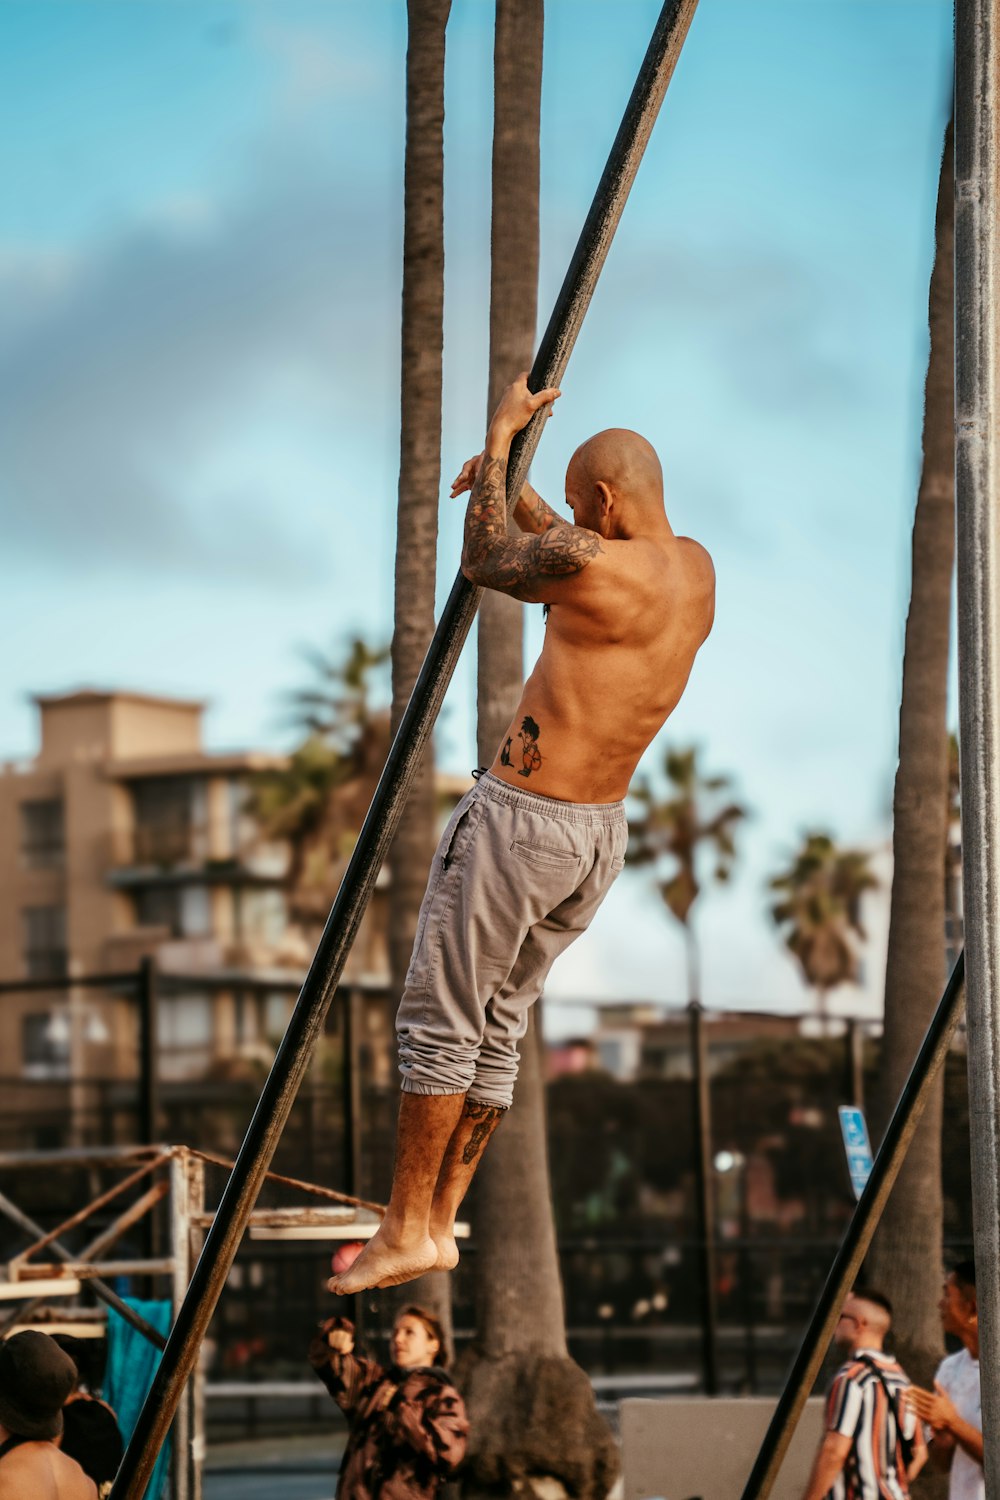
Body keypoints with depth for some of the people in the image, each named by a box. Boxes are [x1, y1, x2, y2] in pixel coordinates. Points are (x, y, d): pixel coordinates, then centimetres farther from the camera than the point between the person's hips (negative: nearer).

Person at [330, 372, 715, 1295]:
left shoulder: (591, 561, -19)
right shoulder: (696, 570, 6)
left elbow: (485, 563, 0)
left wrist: (501, 437, 9)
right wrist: (512, 488, 26)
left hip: (521, 818, -8)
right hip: (604, 835, 8)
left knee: (440, 1020, 1)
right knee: (501, 1022, 15)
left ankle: (406, 1229, 4)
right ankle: (440, 1221, 18)